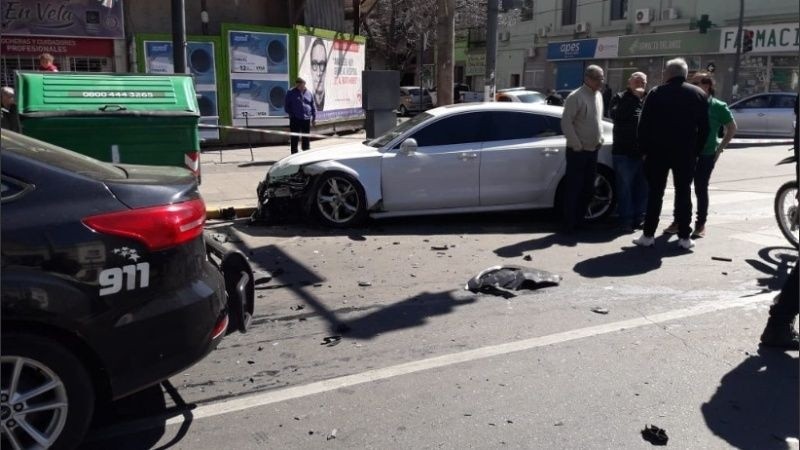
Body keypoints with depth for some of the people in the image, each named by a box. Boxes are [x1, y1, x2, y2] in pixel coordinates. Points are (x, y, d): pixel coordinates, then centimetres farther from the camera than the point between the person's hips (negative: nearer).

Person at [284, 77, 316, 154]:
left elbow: (313, 107, 13)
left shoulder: (308, 93, 9)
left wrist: (314, 118, 8)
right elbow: (286, 106, 4)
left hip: (306, 119, 3)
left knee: (306, 138, 10)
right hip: (295, 120, -3)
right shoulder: (291, 93, 1)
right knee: (294, 138, 0)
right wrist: (291, 114, -8)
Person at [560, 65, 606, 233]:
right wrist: (577, 145, -17)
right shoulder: (576, 97, -13)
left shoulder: (598, 96, 13)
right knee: (573, 188, -4)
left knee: (588, 188, 12)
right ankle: (570, 225, 3)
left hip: (593, 150, 8)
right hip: (578, 151, -8)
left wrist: (600, 138, 11)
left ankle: (580, 221, 23)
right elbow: (566, 123, -17)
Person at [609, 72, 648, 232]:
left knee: (643, 188, 9)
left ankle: (639, 218, 19)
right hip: (624, 152, -4)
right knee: (625, 187, -1)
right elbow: (614, 114, -16)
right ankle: (626, 219, 6)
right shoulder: (620, 98, 3)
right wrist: (634, 96, -15)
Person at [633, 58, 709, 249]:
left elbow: (644, 125, -5)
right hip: (686, 152, 1)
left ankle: (648, 235, 3)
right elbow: (704, 128, 4)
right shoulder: (699, 95, 5)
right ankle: (684, 237, 7)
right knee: (683, 192, 7)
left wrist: (644, 149, 1)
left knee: (655, 193, 4)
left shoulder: (656, 93, -2)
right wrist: (697, 150, 9)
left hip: (658, 151, -1)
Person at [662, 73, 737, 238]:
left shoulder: (718, 107, -4)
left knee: (701, 189, 3)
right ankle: (677, 221, 15)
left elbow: (732, 128, 4)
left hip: (706, 155, -3)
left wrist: (719, 148, -1)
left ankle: (701, 224, 13)